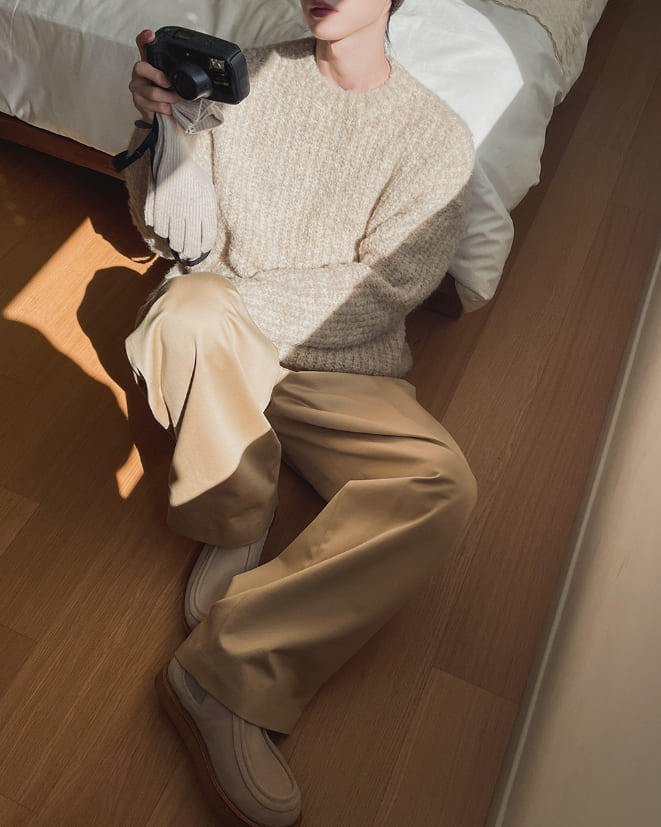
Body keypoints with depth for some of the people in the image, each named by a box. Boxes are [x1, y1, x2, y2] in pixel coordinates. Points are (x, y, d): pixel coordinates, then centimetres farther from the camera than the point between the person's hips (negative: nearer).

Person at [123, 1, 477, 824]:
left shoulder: (436, 136, 1)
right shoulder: (250, 75, 6)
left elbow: (375, 296, -11)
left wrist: (227, 300, -16)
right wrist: (155, 121, -14)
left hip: (341, 372, 0)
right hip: (213, 351, 1)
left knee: (442, 486, -26)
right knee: (191, 304, -33)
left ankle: (223, 670, -23)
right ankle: (238, 533, -11)